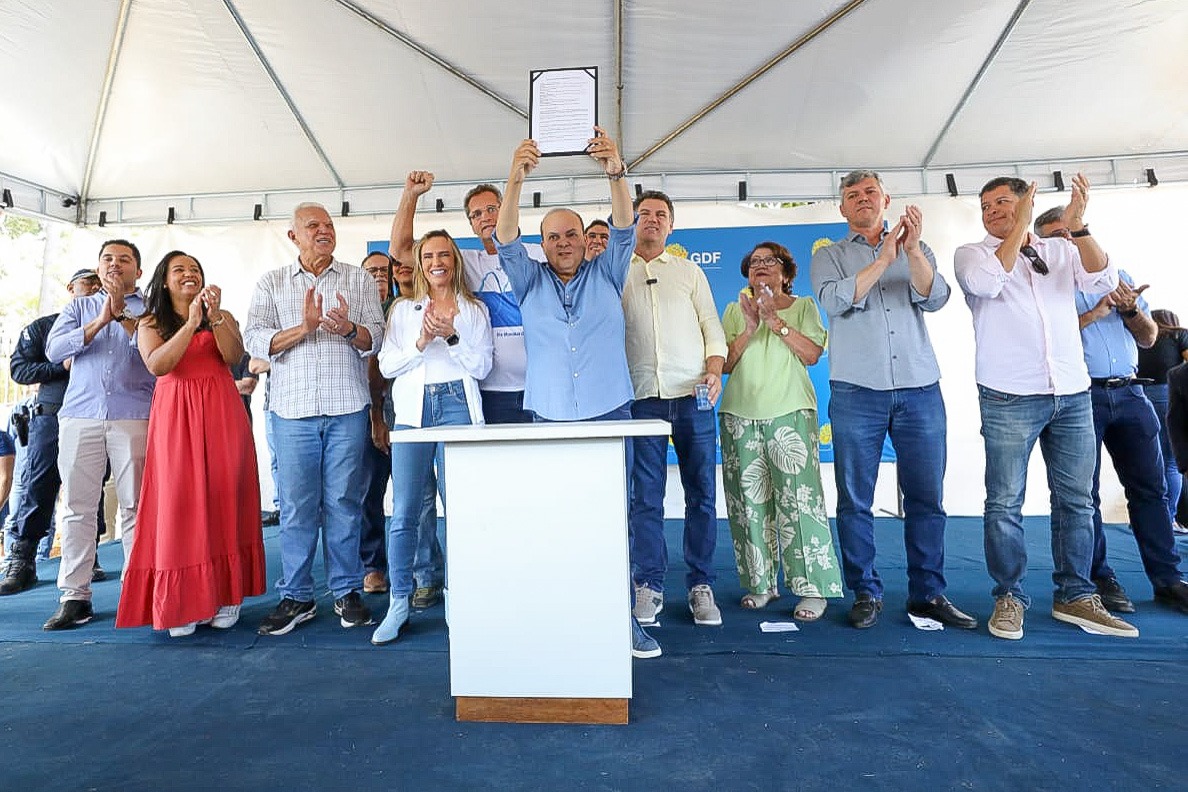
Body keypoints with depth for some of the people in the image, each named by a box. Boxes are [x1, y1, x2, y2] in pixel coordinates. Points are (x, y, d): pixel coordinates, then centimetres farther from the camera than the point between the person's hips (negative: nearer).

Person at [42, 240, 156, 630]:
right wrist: (100, 321, -6)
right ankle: (75, 597, 7)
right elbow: (53, 349, 4)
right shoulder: (79, 306, 20)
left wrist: (124, 316, -10)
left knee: (135, 507, -3)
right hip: (80, 416, 3)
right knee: (77, 506, 1)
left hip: (135, 418, -3)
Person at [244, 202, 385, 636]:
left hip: (347, 408, 0)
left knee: (343, 501, 4)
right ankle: (296, 596, 16)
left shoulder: (359, 279, 12)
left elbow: (376, 338, 5)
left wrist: (349, 329, -16)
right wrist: (303, 328, -12)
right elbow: (255, 341, 2)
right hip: (292, 408, 1)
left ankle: (347, 591, 15)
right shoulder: (271, 283, 13)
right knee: (296, 504, 3)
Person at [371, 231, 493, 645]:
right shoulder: (403, 309, 17)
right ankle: (398, 603, 12)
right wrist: (420, 343, -8)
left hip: (458, 406, -1)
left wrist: (451, 337, -10)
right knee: (404, 511, -1)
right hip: (412, 410, 2)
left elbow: (482, 366, 4)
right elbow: (386, 365, 8)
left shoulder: (474, 310, 13)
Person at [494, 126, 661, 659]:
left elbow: (624, 231, -3)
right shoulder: (530, 280, 12)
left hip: (609, 416, 0)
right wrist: (516, 180, -19)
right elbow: (506, 241, -3)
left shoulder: (606, 275, 12)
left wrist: (615, 173, -21)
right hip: (549, 420, 1)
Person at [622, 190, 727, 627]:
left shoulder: (689, 271, 17)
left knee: (702, 492, 3)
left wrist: (714, 371, -4)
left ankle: (701, 585, 15)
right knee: (645, 495, 1)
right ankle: (649, 585, 13)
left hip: (692, 395, 2)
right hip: (642, 397, -1)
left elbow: (712, 327, 11)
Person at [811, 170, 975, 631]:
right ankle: (866, 593, 13)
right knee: (855, 499, 1)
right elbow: (836, 300, -8)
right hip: (856, 392, -2)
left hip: (920, 390, 2)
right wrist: (885, 256, -13)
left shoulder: (917, 250, 16)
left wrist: (912, 250, -15)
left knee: (927, 498, 5)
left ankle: (928, 593, 18)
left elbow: (934, 299, -1)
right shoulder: (829, 256, 11)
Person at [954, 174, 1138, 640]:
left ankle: (1075, 597, 21)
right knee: (1005, 504, -2)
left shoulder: (1061, 251, 14)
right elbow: (986, 282, -16)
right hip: (1009, 397, -4)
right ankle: (1009, 598, 9)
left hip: (1073, 394, 4)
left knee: (1076, 501, 9)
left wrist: (1078, 228, -13)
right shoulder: (972, 254, 5)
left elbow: (1103, 281, -3)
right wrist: (1021, 225, -11)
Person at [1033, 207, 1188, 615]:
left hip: (1128, 393, 5)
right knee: (1085, 492, 1)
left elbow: (1149, 337, 15)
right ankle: (1100, 579, 12)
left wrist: (1130, 309, -4)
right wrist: (1096, 312, -15)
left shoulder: (1116, 274, 17)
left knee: (1151, 487, 6)